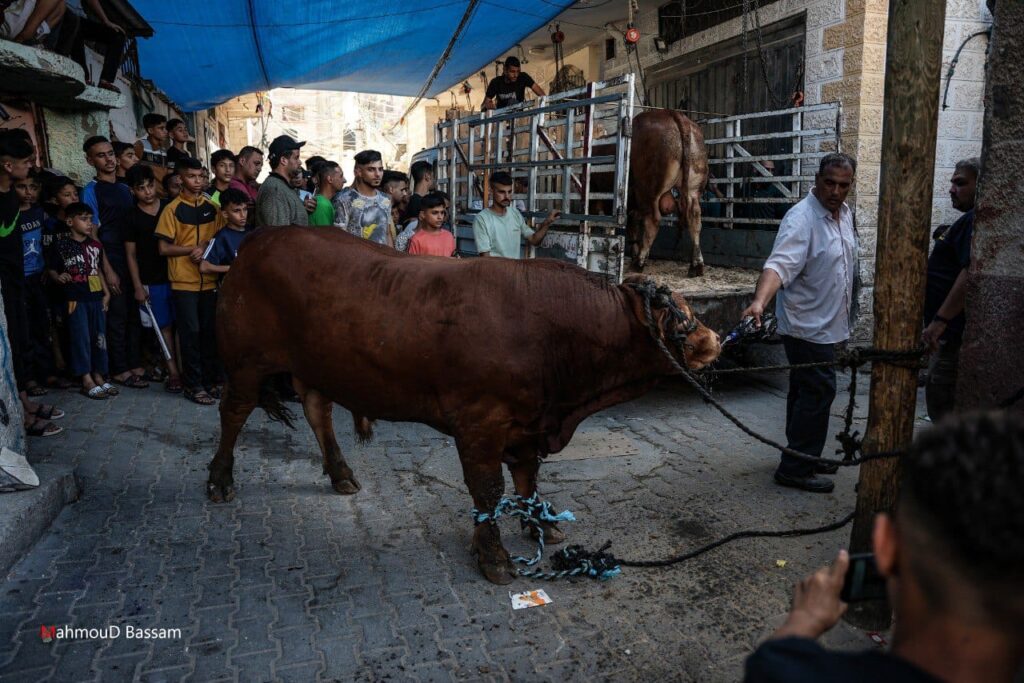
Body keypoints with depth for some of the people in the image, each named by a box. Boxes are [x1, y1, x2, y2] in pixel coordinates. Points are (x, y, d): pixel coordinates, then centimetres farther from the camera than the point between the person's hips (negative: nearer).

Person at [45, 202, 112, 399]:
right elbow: (51, 269, 1)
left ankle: (99, 376, 17)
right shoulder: (61, 245, -3)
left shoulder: (95, 245, 9)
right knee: (81, 338, -3)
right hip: (75, 299, -5)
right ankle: (87, 381, 2)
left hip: (96, 297, 5)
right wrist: (58, 277, -20)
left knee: (99, 337, 7)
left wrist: (106, 293, 13)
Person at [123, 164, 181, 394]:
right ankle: (173, 372, 7)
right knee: (164, 326, 3)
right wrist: (138, 286, -2)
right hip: (151, 280, -1)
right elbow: (131, 254, 2)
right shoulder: (132, 217, 0)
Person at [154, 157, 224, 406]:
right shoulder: (172, 209, -3)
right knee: (191, 333, 0)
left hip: (209, 280, 4)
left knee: (210, 331, 8)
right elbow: (164, 248, -5)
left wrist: (208, 246, -7)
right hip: (183, 282, -4)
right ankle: (193, 385, 8)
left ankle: (210, 379, 20)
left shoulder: (212, 207, 8)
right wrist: (193, 249, -14)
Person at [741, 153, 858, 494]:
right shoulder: (802, 218, -20)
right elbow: (779, 265, -34)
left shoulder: (844, 213, 9)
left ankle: (804, 459, 29)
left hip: (828, 325, 9)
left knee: (806, 394, 17)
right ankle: (795, 470, 0)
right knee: (817, 392, -8)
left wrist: (843, 318, 22)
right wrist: (760, 301, -51)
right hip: (808, 326, -9)